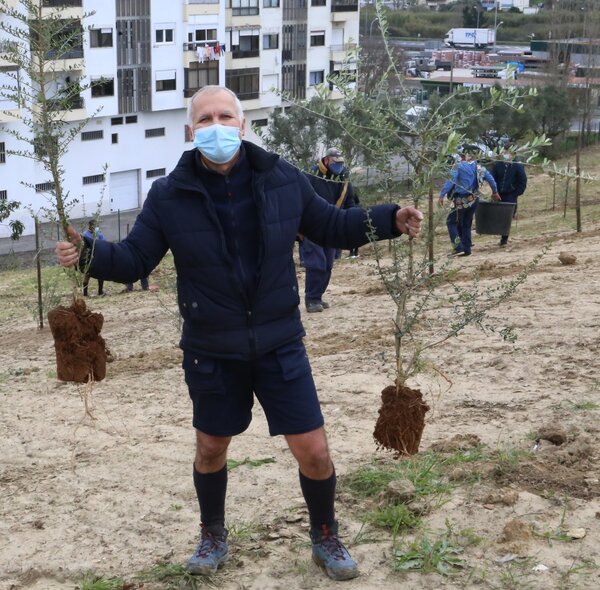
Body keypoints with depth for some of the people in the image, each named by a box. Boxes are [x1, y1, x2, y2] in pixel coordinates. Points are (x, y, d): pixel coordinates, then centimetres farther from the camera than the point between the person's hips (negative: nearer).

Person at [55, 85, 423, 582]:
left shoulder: (283, 180, -6)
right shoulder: (169, 196, -10)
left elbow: (332, 226, 6)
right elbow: (134, 260, -6)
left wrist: (391, 220, -6)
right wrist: (88, 253, -26)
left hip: (280, 345, 0)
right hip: (211, 353, 0)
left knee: (313, 452, 2)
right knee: (211, 449, 17)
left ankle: (326, 537, 30)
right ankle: (213, 537, 44)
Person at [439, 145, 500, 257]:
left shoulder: (459, 166, -12)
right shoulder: (479, 168, 7)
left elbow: (450, 181, -21)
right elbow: (491, 179, 16)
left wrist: (442, 195, -19)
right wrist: (495, 192, 32)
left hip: (461, 201, -6)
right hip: (474, 200, 6)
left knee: (452, 222, 4)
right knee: (466, 224, 17)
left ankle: (458, 248, -6)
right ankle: (466, 249, 17)